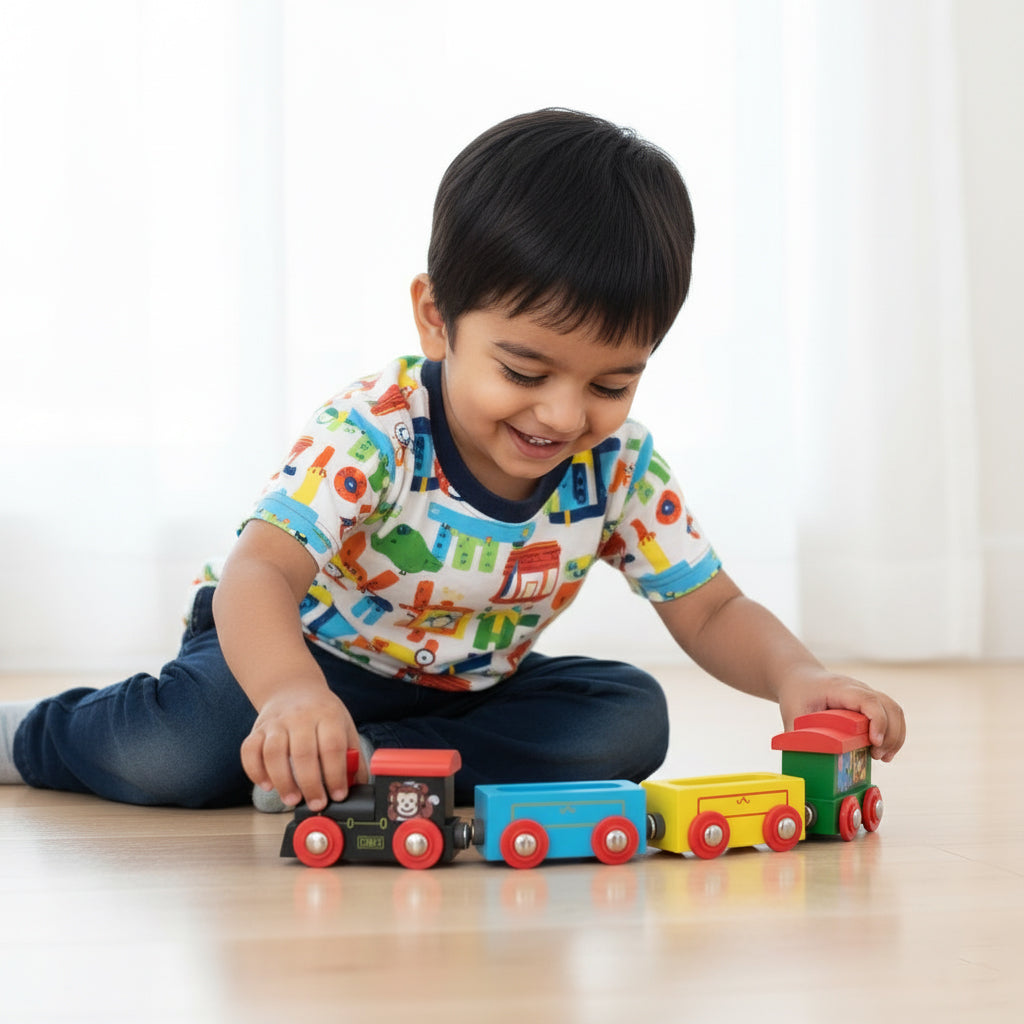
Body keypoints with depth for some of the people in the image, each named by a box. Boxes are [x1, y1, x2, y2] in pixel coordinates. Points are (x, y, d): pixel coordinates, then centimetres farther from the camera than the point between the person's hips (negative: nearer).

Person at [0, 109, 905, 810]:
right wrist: (290, 694, -63)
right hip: (307, 653, -4)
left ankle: (365, 761, -21)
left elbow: (713, 613, -10)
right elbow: (259, 573, -40)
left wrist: (794, 674, -33)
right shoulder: (372, 435, -30)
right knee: (178, 754, -30)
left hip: (470, 685, 5)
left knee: (632, 718, -17)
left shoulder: (619, 468, -15)